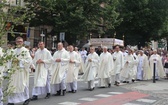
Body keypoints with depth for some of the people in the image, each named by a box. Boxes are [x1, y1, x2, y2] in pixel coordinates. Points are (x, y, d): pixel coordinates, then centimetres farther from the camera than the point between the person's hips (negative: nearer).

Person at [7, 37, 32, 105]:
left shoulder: (25, 50, -5)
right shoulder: (15, 51, 14)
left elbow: (29, 60, -13)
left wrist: (19, 60, -18)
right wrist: (13, 60, -3)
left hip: (22, 70, -6)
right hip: (15, 71, 6)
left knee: (23, 84, 1)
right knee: (12, 85, 2)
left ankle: (27, 98, 19)